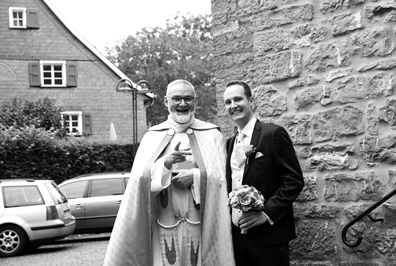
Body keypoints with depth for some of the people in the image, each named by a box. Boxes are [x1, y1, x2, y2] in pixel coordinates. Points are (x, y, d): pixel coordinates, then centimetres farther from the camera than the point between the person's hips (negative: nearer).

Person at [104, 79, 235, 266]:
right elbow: (140, 179, -2)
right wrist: (165, 164, -18)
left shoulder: (212, 135, 5)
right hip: (164, 227, 1)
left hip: (202, 225, 0)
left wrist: (195, 176, -16)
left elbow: (223, 177, -1)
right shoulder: (152, 137, 8)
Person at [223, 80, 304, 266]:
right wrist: (229, 218, 5)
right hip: (236, 234, 6)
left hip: (268, 236, -6)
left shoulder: (273, 134, -8)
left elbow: (295, 180, -12)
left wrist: (267, 213, -18)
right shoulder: (230, 143, 13)